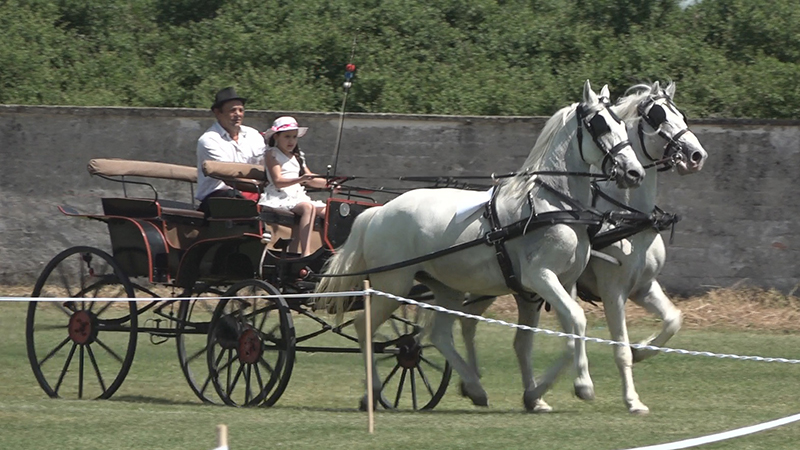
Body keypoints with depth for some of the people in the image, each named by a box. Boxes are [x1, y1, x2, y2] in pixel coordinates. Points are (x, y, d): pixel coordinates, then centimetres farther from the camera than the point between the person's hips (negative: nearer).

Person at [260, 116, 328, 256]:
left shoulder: (297, 157, 25)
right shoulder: (272, 154, 0)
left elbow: (310, 180, 22)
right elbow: (278, 181, -13)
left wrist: (327, 183, 4)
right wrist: (300, 179, -27)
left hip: (297, 195, 8)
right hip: (280, 197, -8)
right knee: (308, 208, -33)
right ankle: (305, 254, -45)